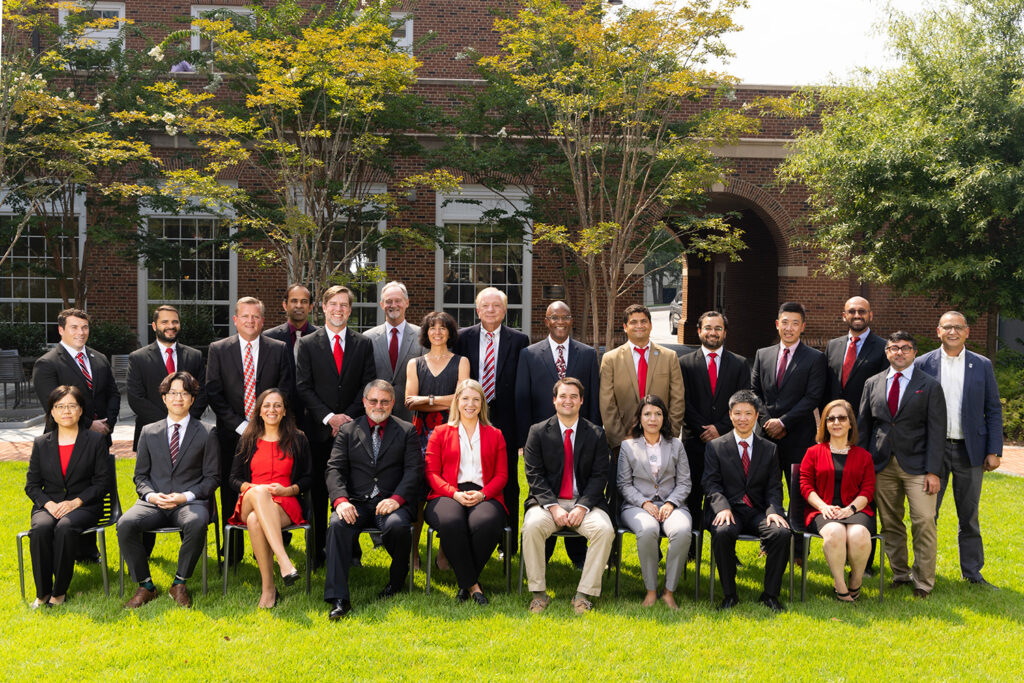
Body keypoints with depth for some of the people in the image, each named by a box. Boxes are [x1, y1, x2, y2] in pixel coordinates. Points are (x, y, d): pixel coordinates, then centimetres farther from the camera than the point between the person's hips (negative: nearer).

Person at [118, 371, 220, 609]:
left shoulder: (206, 434, 8)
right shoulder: (149, 432, 15)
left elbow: (212, 477, 5)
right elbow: (140, 475, 14)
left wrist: (186, 496, -12)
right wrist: (150, 495, -8)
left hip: (190, 501, -2)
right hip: (153, 502, 2)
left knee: (196, 524, -37)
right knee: (125, 524, -28)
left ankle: (179, 584, -16)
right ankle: (145, 586, -13)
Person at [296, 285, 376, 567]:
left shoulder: (363, 344, 9)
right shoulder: (307, 344, 6)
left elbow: (367, 386, 5)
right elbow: (304, 388, 0)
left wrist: (348, 416, -8)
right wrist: (329, 417, -10)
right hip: (319, 429, 0)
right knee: (319, 491, 2)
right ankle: (319, 551, 11)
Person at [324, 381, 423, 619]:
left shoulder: (407, 431, 11)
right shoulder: (347, 430, 14)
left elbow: (414, 470, 1)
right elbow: (334, 469, 3)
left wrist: (397, 498, -17)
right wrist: (341, 500, -16)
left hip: (391, 503, -1)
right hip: (357, 503, 1)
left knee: (397, 526, -33)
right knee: (337, 525, -30)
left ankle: (396, 581, -3)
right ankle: (338, 598, -30)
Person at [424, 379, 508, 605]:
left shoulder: (495, 435, 22)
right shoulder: (440, 433, 19)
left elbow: (501, 475, 13)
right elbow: (431, 472, 9)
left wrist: (482, 494, -8)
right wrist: (455, 493, -10)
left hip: (484, 497, 1)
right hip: (448, 496, 0)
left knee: (485, 523, -36)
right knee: (451, 523, -37)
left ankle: (465, 582, -16)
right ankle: (473, 585, -24)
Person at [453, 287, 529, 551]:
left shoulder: (519, 340, 3)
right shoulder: (463, 337, 6)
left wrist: (522, 425, -4)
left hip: (504, 421, -1)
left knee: (507, 483, 6)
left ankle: (508, 545, 15)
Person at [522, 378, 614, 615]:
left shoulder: (596, 434, 6)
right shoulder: (538, 432, 4)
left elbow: (599, 476, 1)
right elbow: (534, 475, -2)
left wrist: (582, 507, -15)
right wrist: (554, 507, -15)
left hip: (585, 502, 1)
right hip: (548, 501, -1)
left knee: (605, 529, -29)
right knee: (532, 526, -31)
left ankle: (584, 594, -16)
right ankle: (539, 593, -16)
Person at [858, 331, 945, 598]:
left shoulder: (930, 386, 1)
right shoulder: (872, 384, 10)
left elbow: (936, 432, -2)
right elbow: (863, 426, 12)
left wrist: (933, 471, -10)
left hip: (916, 466, -3)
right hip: (882, 465, 3)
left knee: (924, 521, -8)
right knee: (890, 523, 7)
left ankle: (923, 581, 3)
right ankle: (900, 573, 20)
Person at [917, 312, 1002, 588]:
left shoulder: (982, 365, 4)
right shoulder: (923, 364, 1)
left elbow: (993, 410, 5)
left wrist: (994, 451, -2)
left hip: (970, 450, 1)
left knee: (969, 516, 11)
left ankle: (972, 573, 22)